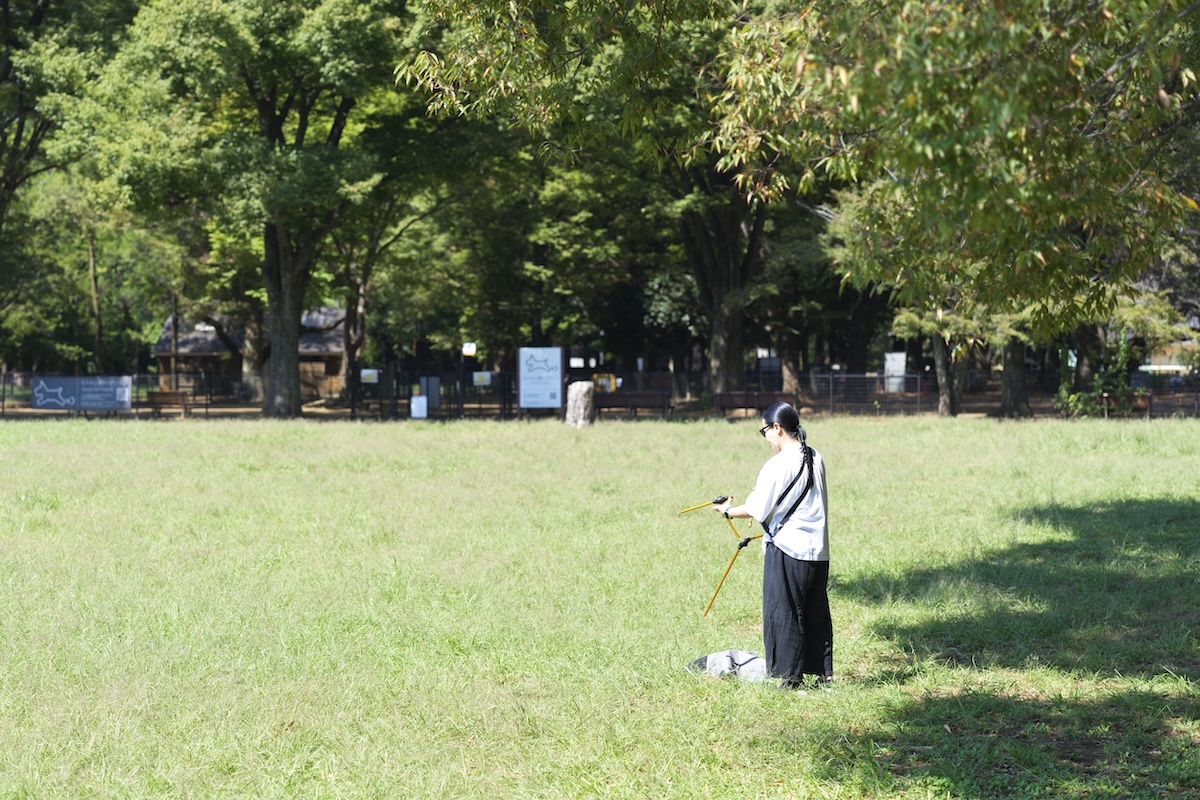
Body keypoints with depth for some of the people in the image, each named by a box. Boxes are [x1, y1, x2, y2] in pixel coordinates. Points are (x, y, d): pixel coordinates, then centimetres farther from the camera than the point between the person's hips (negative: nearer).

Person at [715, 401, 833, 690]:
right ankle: (824, 674, 18)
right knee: (816, 613, 14)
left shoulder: (778, 465, -15)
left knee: (783, 614, 3)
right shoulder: (816, 459, 7)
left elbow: (757, 510, -10)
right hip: (818, 550, 7)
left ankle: (791, 676, 7)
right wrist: (763, 492, 21)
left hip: (786, 550, -7)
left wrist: (729, 510, 7)